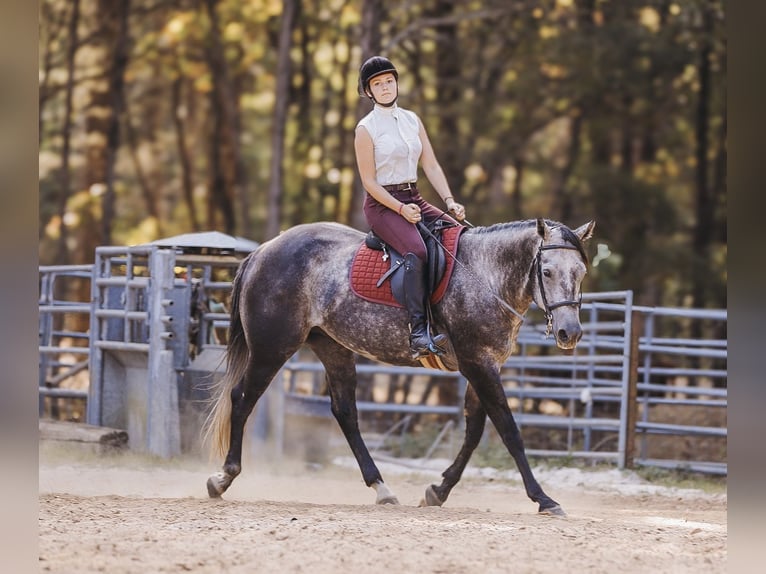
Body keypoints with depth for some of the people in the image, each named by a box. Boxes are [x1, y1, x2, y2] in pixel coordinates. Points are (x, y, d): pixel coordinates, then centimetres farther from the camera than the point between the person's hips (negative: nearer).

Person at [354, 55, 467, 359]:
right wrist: (401, 209, -18)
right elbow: (369, 181, -8)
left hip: (414, 200, 7)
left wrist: (450, 202, -3)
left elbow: (431, 166, 11)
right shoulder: (366, 129, -4)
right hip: (382, 205, -7)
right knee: (416, 251, -33)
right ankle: (418, 333, -38)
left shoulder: (412, 120, 13)